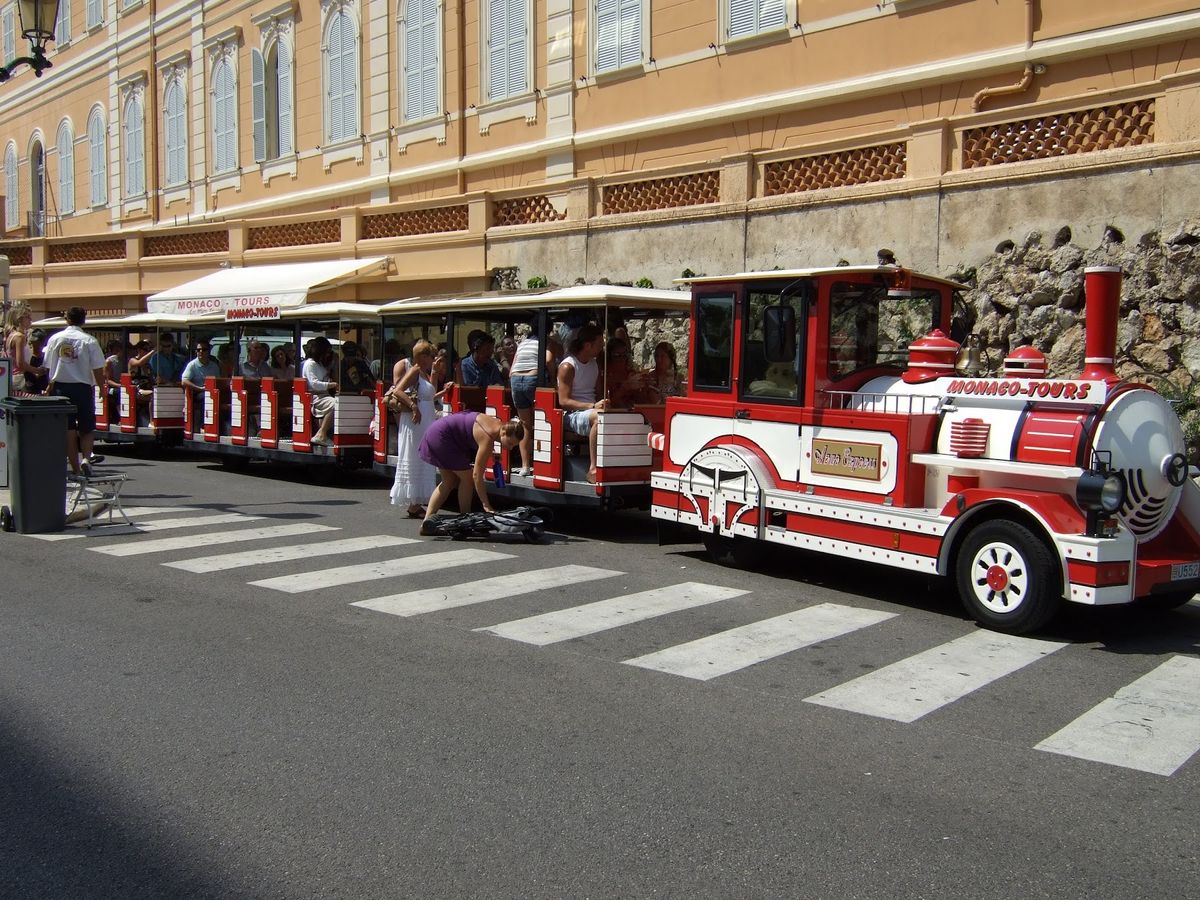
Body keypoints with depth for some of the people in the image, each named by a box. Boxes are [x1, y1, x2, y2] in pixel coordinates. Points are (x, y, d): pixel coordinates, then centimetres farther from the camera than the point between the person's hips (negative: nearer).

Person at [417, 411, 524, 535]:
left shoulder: (499, 425, -1)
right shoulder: (488, 437, -26)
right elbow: (477, 475, -26)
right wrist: (486, 505, -25)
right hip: (441, 436, -10)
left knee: (449, 481, 14)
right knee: (467, 477, -5)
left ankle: (427, 522, 10)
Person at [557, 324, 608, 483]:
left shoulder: (595, 365, 18)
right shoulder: (568, 366, -6)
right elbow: (563, 401, -12)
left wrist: (604, 402, 4)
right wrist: (593, 406, -22)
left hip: (591, 410, 7)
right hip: (572, 415, -7)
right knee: (599, 416, -38)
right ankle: (593, 469, -37)